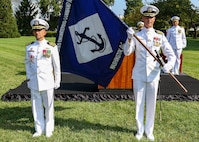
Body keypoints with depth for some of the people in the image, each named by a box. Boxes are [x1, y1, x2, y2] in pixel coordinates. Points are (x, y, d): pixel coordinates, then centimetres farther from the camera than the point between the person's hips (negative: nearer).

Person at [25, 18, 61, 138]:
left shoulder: (52, 47, -6)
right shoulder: (29, 47, 4)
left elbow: (57, 66, -2)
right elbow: (28, 64, 14)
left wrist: (57, 82, -2)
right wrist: (29, 79, 9)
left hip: (47, 82, -3)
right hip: (34, 82, 3)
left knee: (49, 106, 7)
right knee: (37, 106, 10)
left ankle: (49, 130, 22)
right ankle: (39, 129, 24)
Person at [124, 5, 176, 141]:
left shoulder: (160, 36, 2)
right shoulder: (136, 35, 1)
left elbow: (171, 55, 1)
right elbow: (127, 52, -11)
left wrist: (168, 65, -21)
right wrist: (130, 38, -28)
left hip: (153, 75, 0)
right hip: (138, 75, 0)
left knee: (151, 104, 9)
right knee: (139, 104, 8)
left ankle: (149, 131, 25)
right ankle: (140, 130, 24)